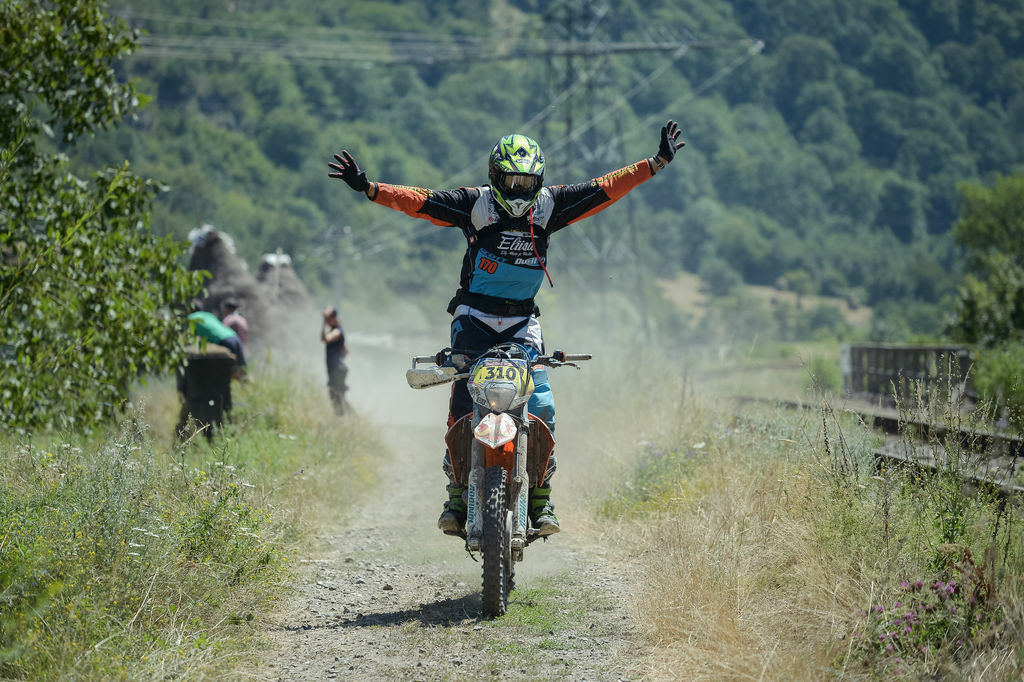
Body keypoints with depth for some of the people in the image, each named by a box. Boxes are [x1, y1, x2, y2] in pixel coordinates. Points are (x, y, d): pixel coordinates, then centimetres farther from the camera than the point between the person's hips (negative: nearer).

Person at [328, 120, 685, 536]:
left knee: (540, 404, -14)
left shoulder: (549, 205, 0)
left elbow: (606, 189, 1)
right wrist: (368, 188, -27)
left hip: (522, 320, 2)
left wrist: (657, 163, -2)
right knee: (462, 404, -14)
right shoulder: (474, 204, -7)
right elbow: (419, 201, -14)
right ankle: (456, 499, -8)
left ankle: (541, 500, -4)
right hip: (474, 318, -2)